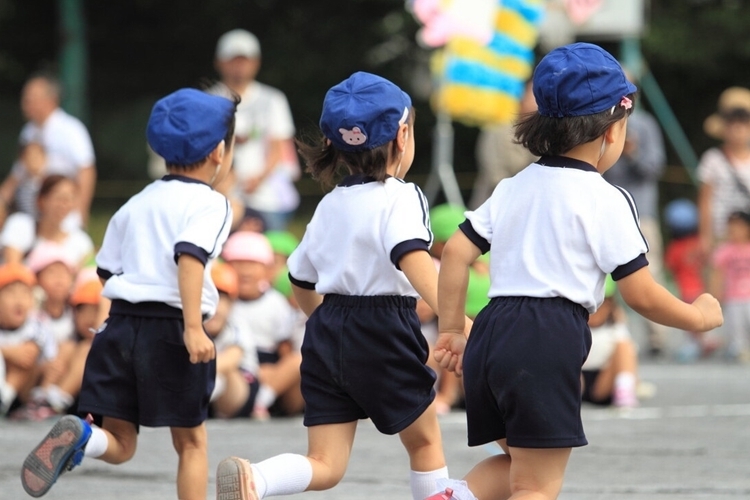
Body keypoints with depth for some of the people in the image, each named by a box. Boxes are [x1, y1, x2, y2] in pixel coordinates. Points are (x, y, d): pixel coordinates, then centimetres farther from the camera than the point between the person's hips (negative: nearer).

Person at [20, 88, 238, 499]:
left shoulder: (135, 204, 18)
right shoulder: (209, 203, -3)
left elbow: (107, 271, 20)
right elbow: (190, 256, -21)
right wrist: (193, 326, -26)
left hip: (120, 325, 5)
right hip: (171, 328, -5)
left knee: (119, 444, 6)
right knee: (191, 441, 10)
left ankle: (78, 436, -26)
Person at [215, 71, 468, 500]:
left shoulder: (329, 205, 14)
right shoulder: (401, 198, -8)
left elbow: (302, 284, 22)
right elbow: (413, 259, -27)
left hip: (327, 329, 6)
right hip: (384, 335, -6)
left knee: (326, 466, 1)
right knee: (425, 440, 17)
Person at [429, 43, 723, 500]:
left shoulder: (515, 187, 16)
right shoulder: (606, 200, -3)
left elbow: (457, 252, 12)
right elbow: (642, 296, -4)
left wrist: (452, 331, 19)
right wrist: (701, 316, 13)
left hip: (493, 331, 7)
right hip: (548, 344, -7)